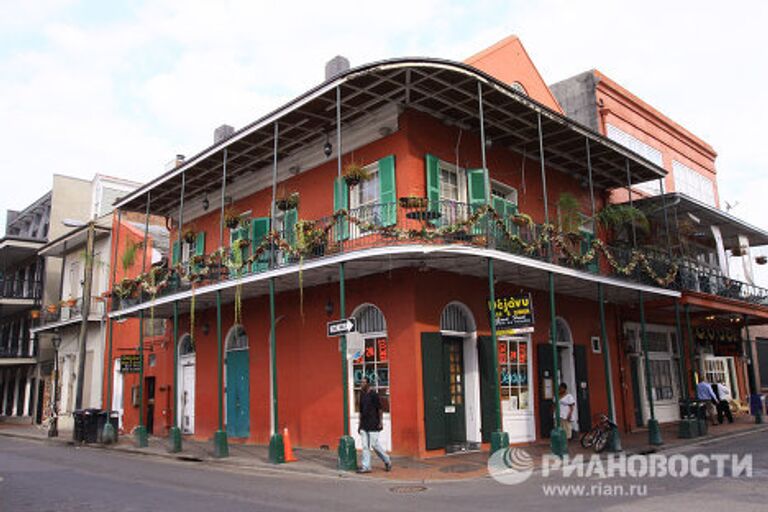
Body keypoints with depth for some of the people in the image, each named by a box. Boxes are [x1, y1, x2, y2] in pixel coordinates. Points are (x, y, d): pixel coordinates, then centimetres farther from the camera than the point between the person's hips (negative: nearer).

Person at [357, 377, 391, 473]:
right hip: (364, 425, 7)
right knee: (365, 446, 5)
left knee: (374, 444, -3)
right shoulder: (362, 395, 11)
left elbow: (380, 409, -10)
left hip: (373, 425, -7)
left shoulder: (374, 395, -10)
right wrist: (360, 424, 17)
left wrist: (380, 422, -14)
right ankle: (366, 467, 11)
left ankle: (387, 461, 13)